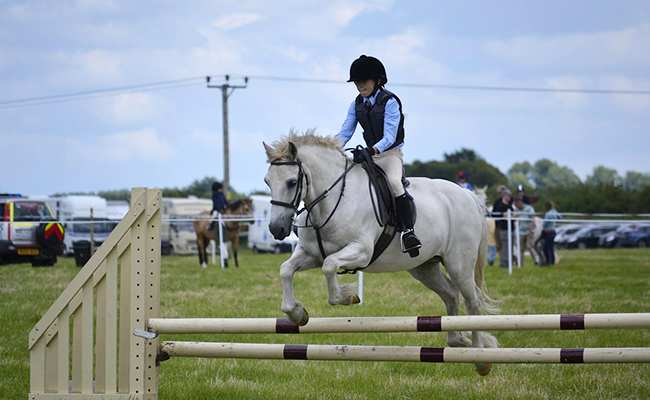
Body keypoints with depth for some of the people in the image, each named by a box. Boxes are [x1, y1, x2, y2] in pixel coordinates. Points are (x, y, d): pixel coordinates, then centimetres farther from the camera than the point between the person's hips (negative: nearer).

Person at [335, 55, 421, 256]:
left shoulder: (390, 103, -14)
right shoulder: (356, 105, 5)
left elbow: (389, 137, -22)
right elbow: (345, 133, 3)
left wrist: (370, 151, -39)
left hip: (391, 154, -7)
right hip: (369, 155, 7)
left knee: (394, 181, -35)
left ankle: (407, 230, -37)